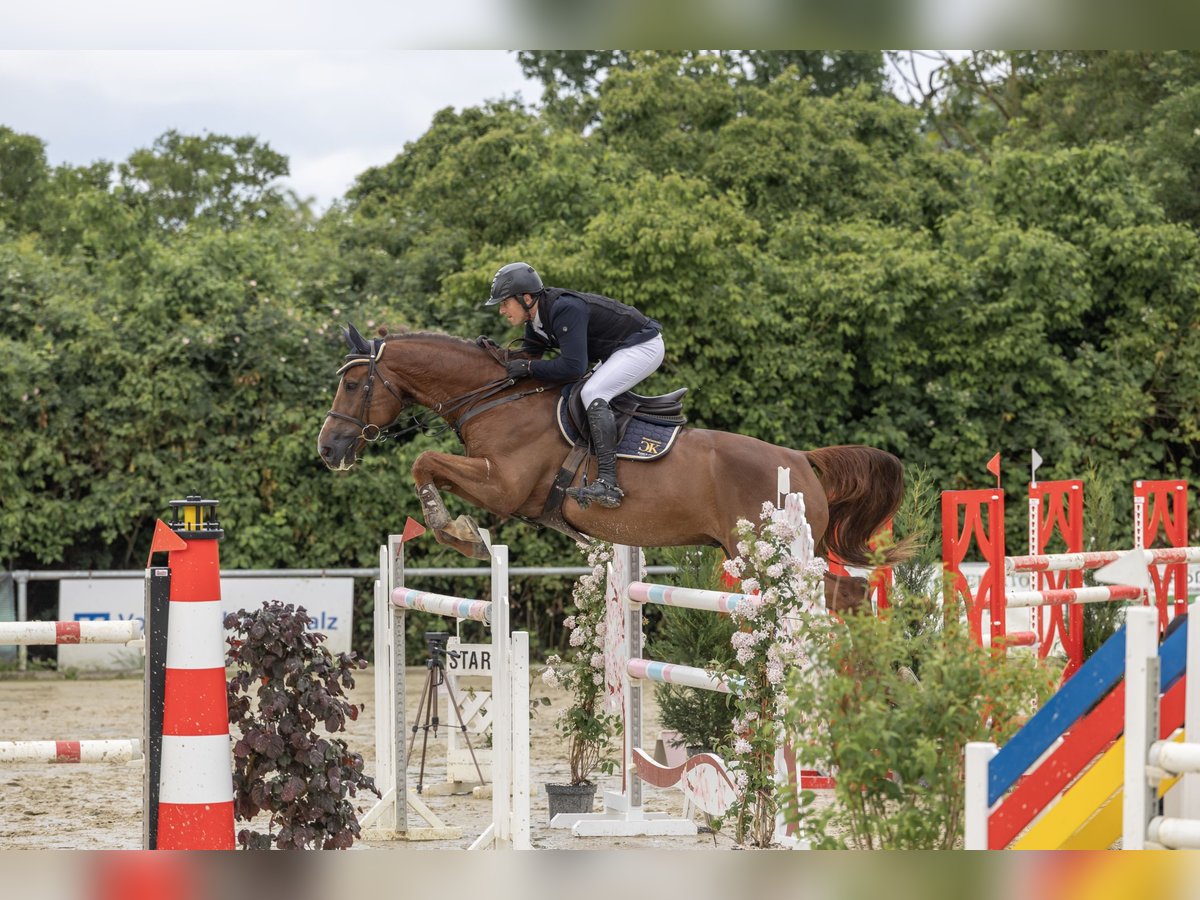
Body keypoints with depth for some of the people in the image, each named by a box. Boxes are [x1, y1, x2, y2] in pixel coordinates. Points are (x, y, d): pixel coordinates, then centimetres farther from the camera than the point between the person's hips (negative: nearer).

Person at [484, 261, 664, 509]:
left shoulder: (566, 310, -29)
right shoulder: (536, 322, 1)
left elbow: (573, 367, -34)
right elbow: (528, 356, 11)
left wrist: (528, 367, -27)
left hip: (644, 346, -11)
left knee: (592, 394, -24)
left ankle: (608, 484, -34)